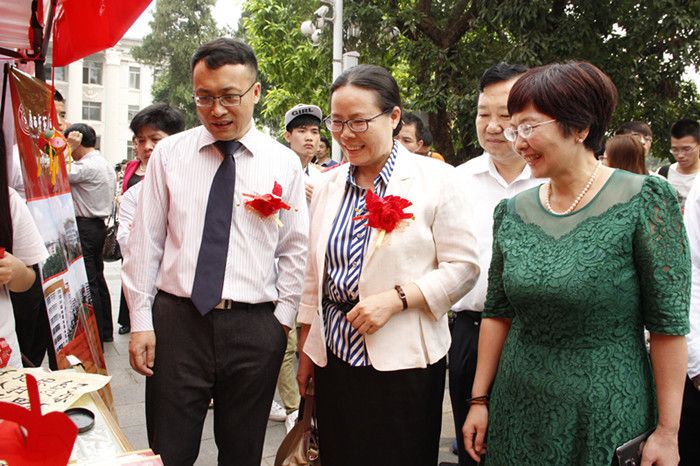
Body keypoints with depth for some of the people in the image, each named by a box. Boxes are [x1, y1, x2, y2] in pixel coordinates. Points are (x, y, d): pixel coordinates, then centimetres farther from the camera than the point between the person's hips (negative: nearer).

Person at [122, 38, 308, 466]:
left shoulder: (284, 163, 3)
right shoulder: (169, 154, 4)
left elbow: (296, 249, 5)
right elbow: (145, 242, 4)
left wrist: (282, 321, 0)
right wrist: (141, 321, 1)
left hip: (254, 329, 0)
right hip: (176, 321, 0)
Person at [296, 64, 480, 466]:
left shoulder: (437, 180, -5)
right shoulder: (330, 186, 10)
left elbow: (463, 268, -8)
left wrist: (395, 298, -18)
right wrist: (305, 351, 15)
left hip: (402, 361, -4)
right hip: (335, 357, 5)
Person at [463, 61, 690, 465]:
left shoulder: (645, 201, -12)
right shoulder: (514, 212, 1)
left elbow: (669, 324, -12)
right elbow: (498, 313, 8)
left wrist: (667, 431, -12)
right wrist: (479, 401, 6)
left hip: (608, 416, -4)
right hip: (518, 412, 4)